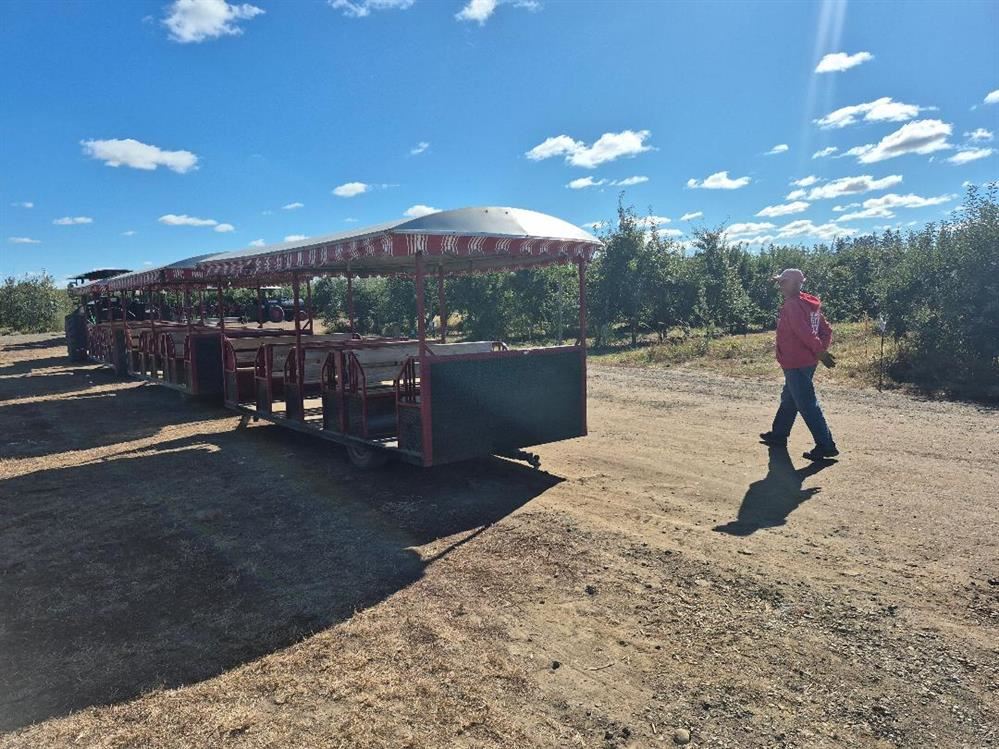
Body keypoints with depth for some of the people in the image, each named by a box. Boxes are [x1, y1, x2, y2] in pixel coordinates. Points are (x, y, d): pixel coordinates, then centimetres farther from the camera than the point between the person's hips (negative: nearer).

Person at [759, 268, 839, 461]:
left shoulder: (792, 305, -17)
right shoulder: (809, 304, 11)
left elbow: (806, 333, -26)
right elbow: (826, 331, 11)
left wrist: (820, 351, -20)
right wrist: (821, 350, 3)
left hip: (795, 364, -10)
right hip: (808, 362, 10)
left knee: (807, 405, -6)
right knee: (788, 398, 22)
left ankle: (826, 445, -4)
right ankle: (778, 435, 35)